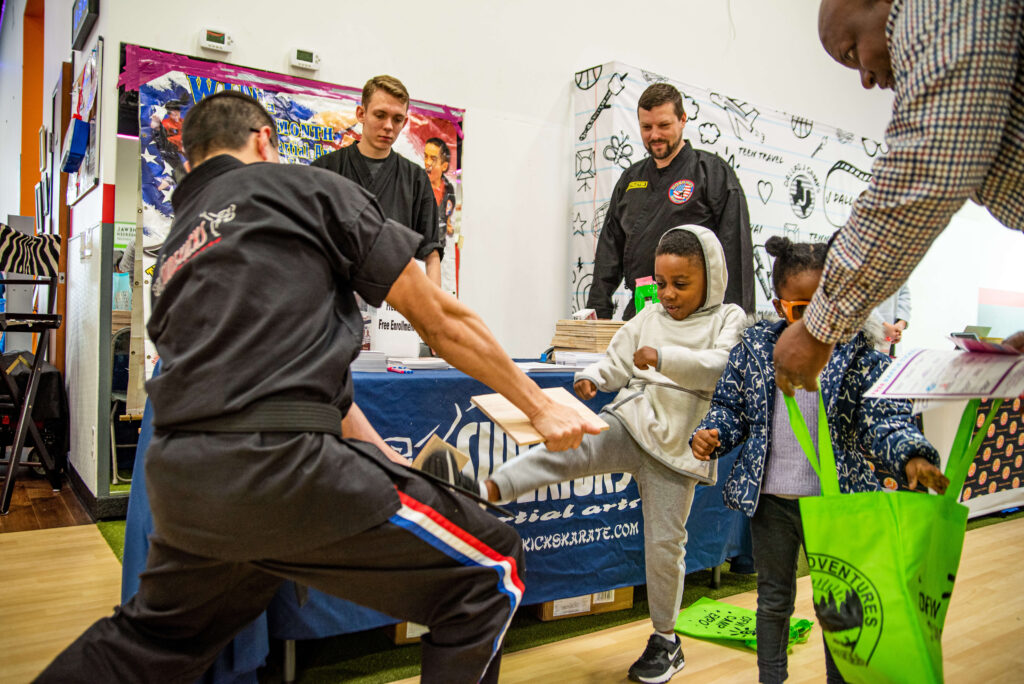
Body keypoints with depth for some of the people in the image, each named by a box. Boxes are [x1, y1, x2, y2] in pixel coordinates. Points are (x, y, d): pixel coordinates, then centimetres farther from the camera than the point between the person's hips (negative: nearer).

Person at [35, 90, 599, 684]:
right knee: (493, 571, 7)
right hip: (281, 465, -8)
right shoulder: (302, 186, 7)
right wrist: (540, 406, 14)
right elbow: (439, 318, 5)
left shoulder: (173, 256, 24)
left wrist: (402, 470, 26)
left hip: (177, 478, 8)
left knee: (153, 635, 35)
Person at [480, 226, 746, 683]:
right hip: (627, 426, 3)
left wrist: (664, 357, -30)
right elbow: (617, 362, 14)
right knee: (567, 448, -26)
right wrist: (592, 378, -7)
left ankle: (665, 641, 24)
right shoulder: (648, 317, 13)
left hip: (676, 445, -3)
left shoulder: (729, 320, 1)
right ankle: (486, 490, -41)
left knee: (665, 543, 5)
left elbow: (723, 366, -17)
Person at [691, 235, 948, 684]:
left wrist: (911, 455, -31)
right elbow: (731, 405, 5)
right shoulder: (756, 345, -1)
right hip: (769, 498, 2)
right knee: (773, 600, 19)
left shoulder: (859, 352, -7)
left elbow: (884, 418, -11)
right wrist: (712, 436, -14)